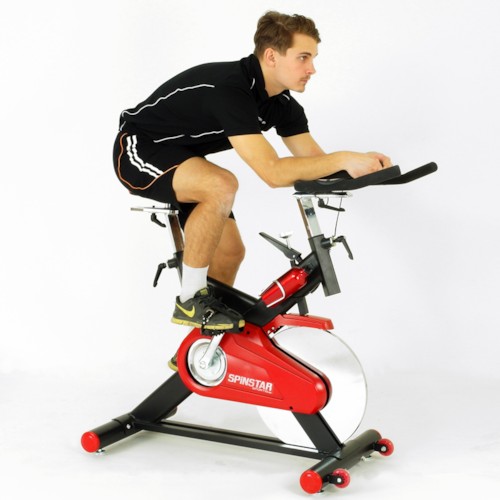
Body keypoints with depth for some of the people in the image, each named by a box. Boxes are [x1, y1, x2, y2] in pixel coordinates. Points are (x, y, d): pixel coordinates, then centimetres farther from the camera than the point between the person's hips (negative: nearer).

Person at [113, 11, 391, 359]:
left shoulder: (282, 103, -5)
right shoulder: (230, 88, -34)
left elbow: (314, 160, -7)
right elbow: (273, 172, -40)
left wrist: (362, 166, -25)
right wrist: (344, 159, -39)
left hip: (180, 158, 9)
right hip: (139, 148, -9)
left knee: (230, 250, 2)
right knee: (222, 185, -35)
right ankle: (190, 300, -18)